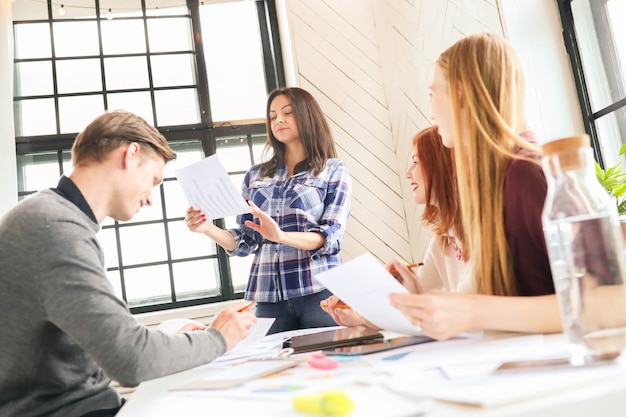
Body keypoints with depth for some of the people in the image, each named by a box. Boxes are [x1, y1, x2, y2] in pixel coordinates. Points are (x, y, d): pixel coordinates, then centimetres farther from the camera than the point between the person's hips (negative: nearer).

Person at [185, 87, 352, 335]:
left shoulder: (333, 170, 5)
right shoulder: (256, 176, 14)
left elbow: (331, 237, -6)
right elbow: (244, 243, 12)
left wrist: (281, 236, -22)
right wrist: (208, 229, -6)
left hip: (318, 291, -2)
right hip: (269, 297, 3)